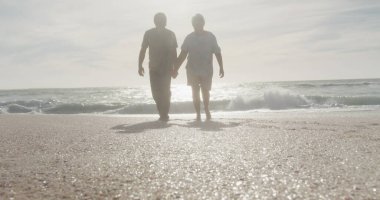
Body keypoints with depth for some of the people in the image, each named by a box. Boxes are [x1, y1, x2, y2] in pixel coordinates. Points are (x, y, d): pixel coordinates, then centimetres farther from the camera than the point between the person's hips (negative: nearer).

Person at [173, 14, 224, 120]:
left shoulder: (210, 37, 2)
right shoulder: (189, 38, 3)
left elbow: (217, 53, 3)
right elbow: (183, 55, 3)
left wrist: (221, 68, -4)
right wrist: (175, 69, -2)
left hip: (206, 70, -1)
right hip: (192, 70, 1)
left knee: (205, 91, 1)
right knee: (195, 92, 0)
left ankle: (207, 110, 28)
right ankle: (198, 114, 9)